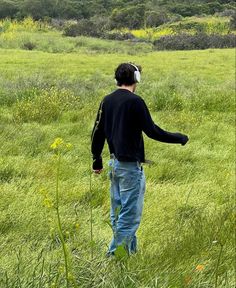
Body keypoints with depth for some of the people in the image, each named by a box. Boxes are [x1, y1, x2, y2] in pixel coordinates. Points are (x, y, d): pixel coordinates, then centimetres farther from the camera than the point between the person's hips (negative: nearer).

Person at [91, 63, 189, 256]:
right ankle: (115, 254, -2)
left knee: (118, 213, 15)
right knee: (130, 214, -2)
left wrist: (97, 160, 22)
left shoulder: (107, 101, 7)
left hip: (115, 163, 8)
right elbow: (152, 131, -14)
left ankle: (130, 251, 26)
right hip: (131, 166, -8)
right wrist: (179, 138, -1)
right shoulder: (135, 101, -14)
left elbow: (98, 133, 12)